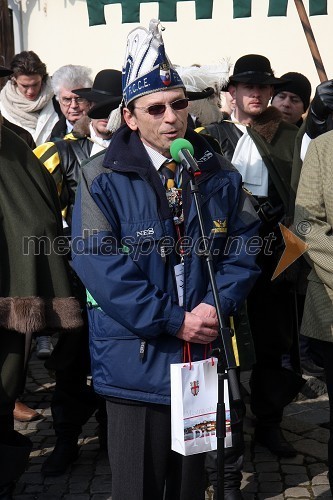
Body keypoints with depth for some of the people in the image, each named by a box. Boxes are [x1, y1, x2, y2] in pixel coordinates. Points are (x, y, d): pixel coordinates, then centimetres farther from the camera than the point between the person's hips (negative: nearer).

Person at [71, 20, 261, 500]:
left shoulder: (217, 172, 4)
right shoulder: (101, 179, -10)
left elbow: (245, 242, 4)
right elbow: (99, 266, -17)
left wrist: (217, 304, -13)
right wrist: (173, 321, -18)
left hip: (203, 352, 4)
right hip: (136, 361, -3)